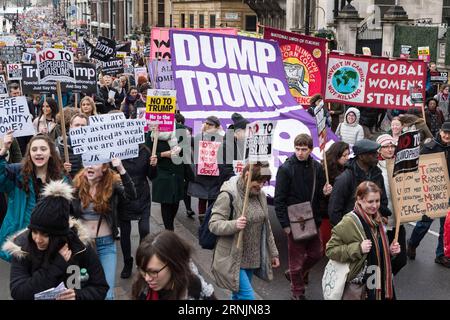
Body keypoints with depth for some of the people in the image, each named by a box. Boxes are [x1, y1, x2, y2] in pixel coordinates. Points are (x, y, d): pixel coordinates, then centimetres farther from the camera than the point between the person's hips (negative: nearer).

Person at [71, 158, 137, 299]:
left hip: (106, 244, -2)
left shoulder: (112, 185, -7)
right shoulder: (77, 185, -2)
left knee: (107, 293, -2)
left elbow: (132, 196, -25)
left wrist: (121, 169, -34)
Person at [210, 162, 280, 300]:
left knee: (239, 295, 16)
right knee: (248, 296, -12)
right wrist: (234, 225, -36)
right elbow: (213, 224, -18)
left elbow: (266, 227, 16)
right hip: (233, 259, -7)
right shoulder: (228, 195, -17)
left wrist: (273, 253, 18)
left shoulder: (260, 195, 7)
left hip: (252, 259, 7)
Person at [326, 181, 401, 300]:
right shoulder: (349, 222, -17)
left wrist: (390, 250, 1)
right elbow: (330, 250, -17)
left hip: (380, 281, 7)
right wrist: (358, 248, -25)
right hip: (359, 286, -7)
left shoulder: (376, 220, 6)